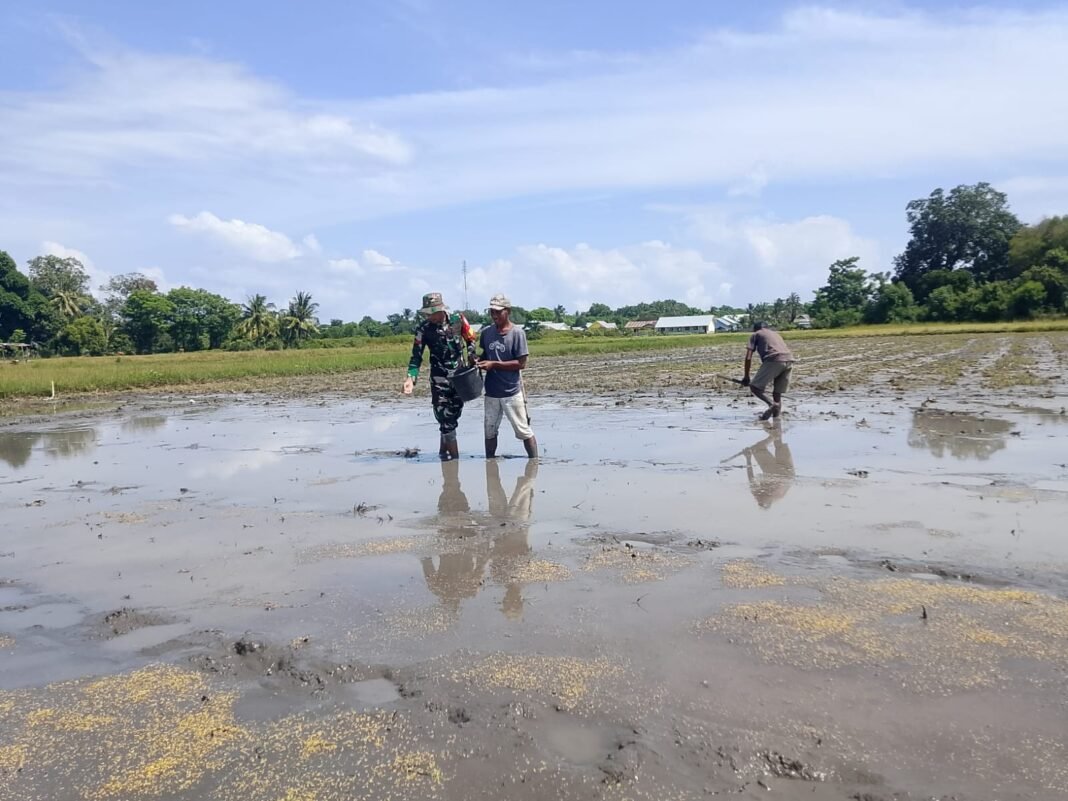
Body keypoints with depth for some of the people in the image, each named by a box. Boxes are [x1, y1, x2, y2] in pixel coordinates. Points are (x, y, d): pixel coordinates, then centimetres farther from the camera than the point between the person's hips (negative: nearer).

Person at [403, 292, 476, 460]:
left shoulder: (458, 320, -6)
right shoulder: (424, 329, -9)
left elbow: (471, 340, 8)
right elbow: (416, 356, -9)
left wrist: (471, 358, -6)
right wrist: (411, 378, -22)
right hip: (439, 379, -2)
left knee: (454, 415, 9)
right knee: (446, 419, -5)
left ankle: (443, 450, 29)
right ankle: (454, 457, 1)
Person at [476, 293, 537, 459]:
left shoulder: (517, 333, -11)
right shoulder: (486, 332, 4)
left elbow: (521, 363, -13)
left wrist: (494, 364, -18)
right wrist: (478, 361, -6)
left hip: (512, 391, -5)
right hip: (491, 392, 5)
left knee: (523, 431, 1)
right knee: (490, 431, 13)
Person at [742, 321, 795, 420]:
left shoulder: (755, 335, 19)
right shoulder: (775, 333, 36)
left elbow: (748, 357, 9)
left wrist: (746, 377, 15)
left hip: (773, 360, -6)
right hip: (789, 360, 6)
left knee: (754, 387, -1)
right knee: (777, 393, 14)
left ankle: (772, 404, -21)